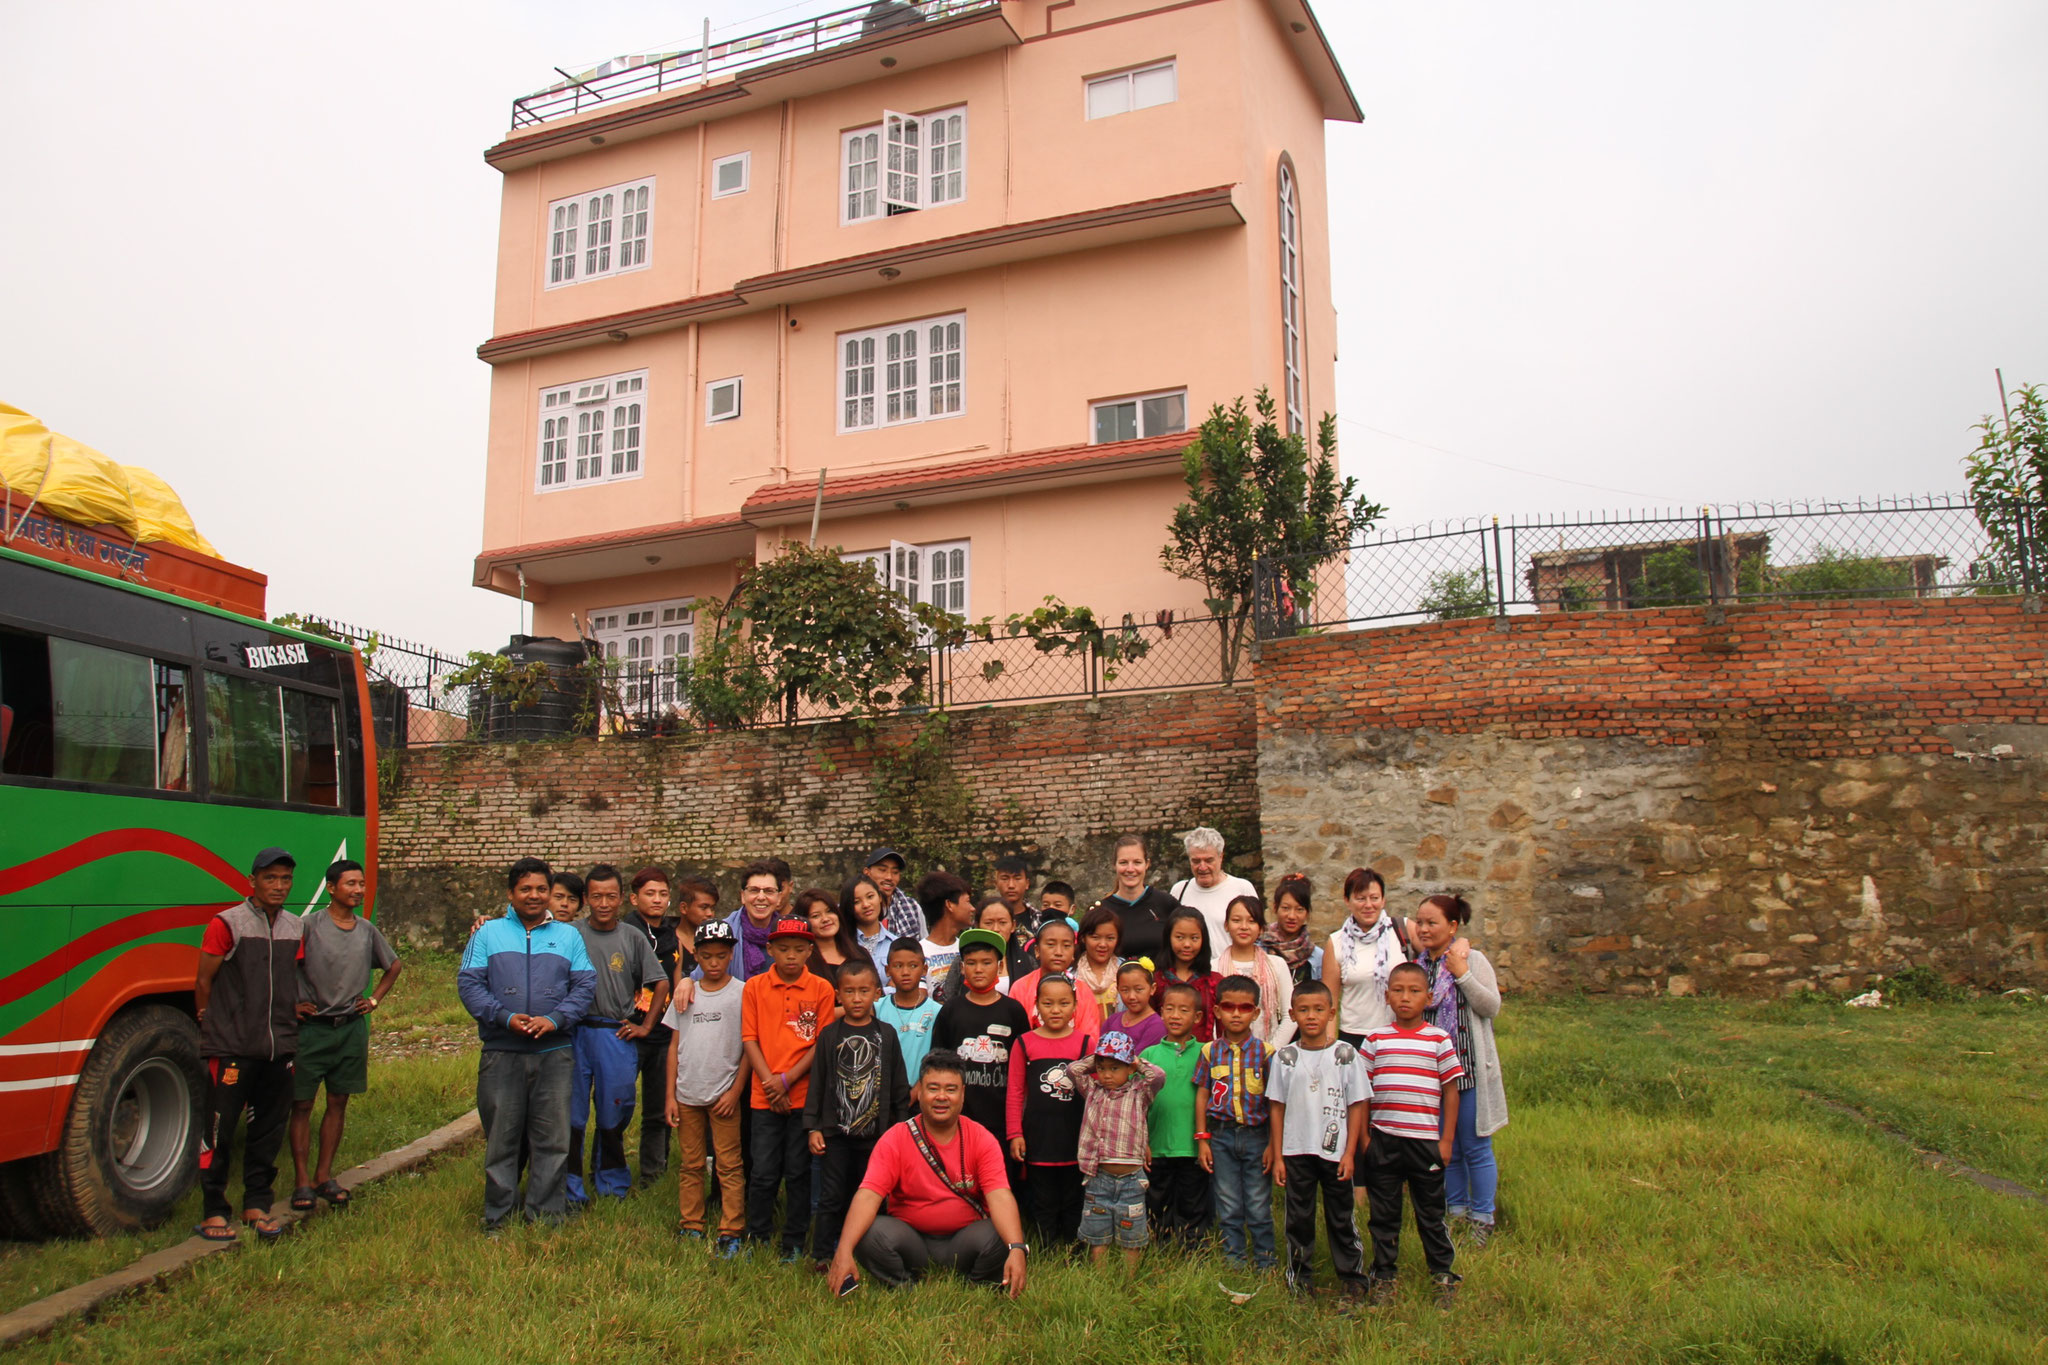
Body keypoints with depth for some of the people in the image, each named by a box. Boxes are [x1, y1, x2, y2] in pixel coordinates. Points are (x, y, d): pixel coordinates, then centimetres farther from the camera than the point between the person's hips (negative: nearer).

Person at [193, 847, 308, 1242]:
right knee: (219, 1129, -1)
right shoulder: (227, 924, -6)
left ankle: (257, 1204, 21)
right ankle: (213, 1210, 10)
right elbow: (204, 982, -1)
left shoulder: (296, 928, 10)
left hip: (279, 1047, 5)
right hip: (231, 1046, -5)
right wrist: (210, 1023, 5)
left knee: (269, 1129, 10)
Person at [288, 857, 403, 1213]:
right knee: (302, 1103, 1)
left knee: (338, 1102, 9)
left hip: (353, 1027, 4)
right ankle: (301, 1181, 9)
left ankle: (324, 1176, 18)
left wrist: (375, 999, 14)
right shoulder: (309, 925, -9)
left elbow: (394, 966, 23)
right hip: (312, 1027, -4)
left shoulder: (367, 930, 7)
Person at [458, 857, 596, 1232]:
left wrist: (555, 1019, -11)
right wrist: (505, 1017, -14)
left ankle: (547, 1212, 13)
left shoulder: (568, 936, 12)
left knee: (553, 1138, 2)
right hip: (501, 1052, -1)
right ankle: (498, 1214, 17)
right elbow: (469, 983, 1)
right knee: (501, 1136, 5)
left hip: (555, 1052, 1)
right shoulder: (489, 933, 9)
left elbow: (585, 986, 6)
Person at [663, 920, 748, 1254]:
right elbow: (675, 1046, 9)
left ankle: (731, 1232, 5)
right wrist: (670, 1095, 4)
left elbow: (749, 1047, -3)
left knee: (729, 1165, 0)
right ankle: (690, 1227, 21)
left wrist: (735, 1092, -8)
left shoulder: (742, 992, -2)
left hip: (724, 1094, -3)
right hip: (687, 1094, 3)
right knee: (689, 1164, 11)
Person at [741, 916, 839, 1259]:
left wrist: (787, 1079, -10)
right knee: (763, 1172, 5)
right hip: (765, 1098, 1)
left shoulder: (821, 989, 0)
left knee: (798, 1172, 6)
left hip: (805, 1095, -1)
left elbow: (821, 1044, -2)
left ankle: (794, 1241, 19)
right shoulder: (755, 987, 3)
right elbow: (750, 1039, 1)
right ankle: (757, 1239, 21)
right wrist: (770, 1082, -9)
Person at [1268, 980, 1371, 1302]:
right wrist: (1276, 1155, 0)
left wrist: (1349, 1152, -5)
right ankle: (1300, 1277, 22)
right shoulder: (1285, 1057, 1)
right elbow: (1276, 1107, 3)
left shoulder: (1345, 1054, -2)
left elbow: (1357, 1105, 0)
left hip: (1335, 1152, -1)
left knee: (1341, 1217, 7)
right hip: (1295, 1151, 1)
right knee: (1298, 1217, 9)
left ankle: (1353, 1278, 19)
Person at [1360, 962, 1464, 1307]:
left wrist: (1447, 1140, -1)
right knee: (1384, 1214, 11)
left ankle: (1444, 1275, 25)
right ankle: (1383, 1277, 22)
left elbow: (1451, 1091, 2)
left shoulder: (1439, 1040, -1)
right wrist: (1363, 1136, 3)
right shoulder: (1376, 1039, 2)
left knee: (1431, 1213, 10)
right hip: (1382, 1142, 1)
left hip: (1425, 1140, -1)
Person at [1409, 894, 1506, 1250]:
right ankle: (1455, 1212, 26)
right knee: (1445, 1149, 13)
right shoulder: (1420, 965, 9)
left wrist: (1463, 975, -21)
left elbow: (1492, 1007, -14)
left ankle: (1482, 1220, 14)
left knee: (1475, 1148, 2)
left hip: (1468, 1068, -5)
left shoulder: (1472, 959, -6)